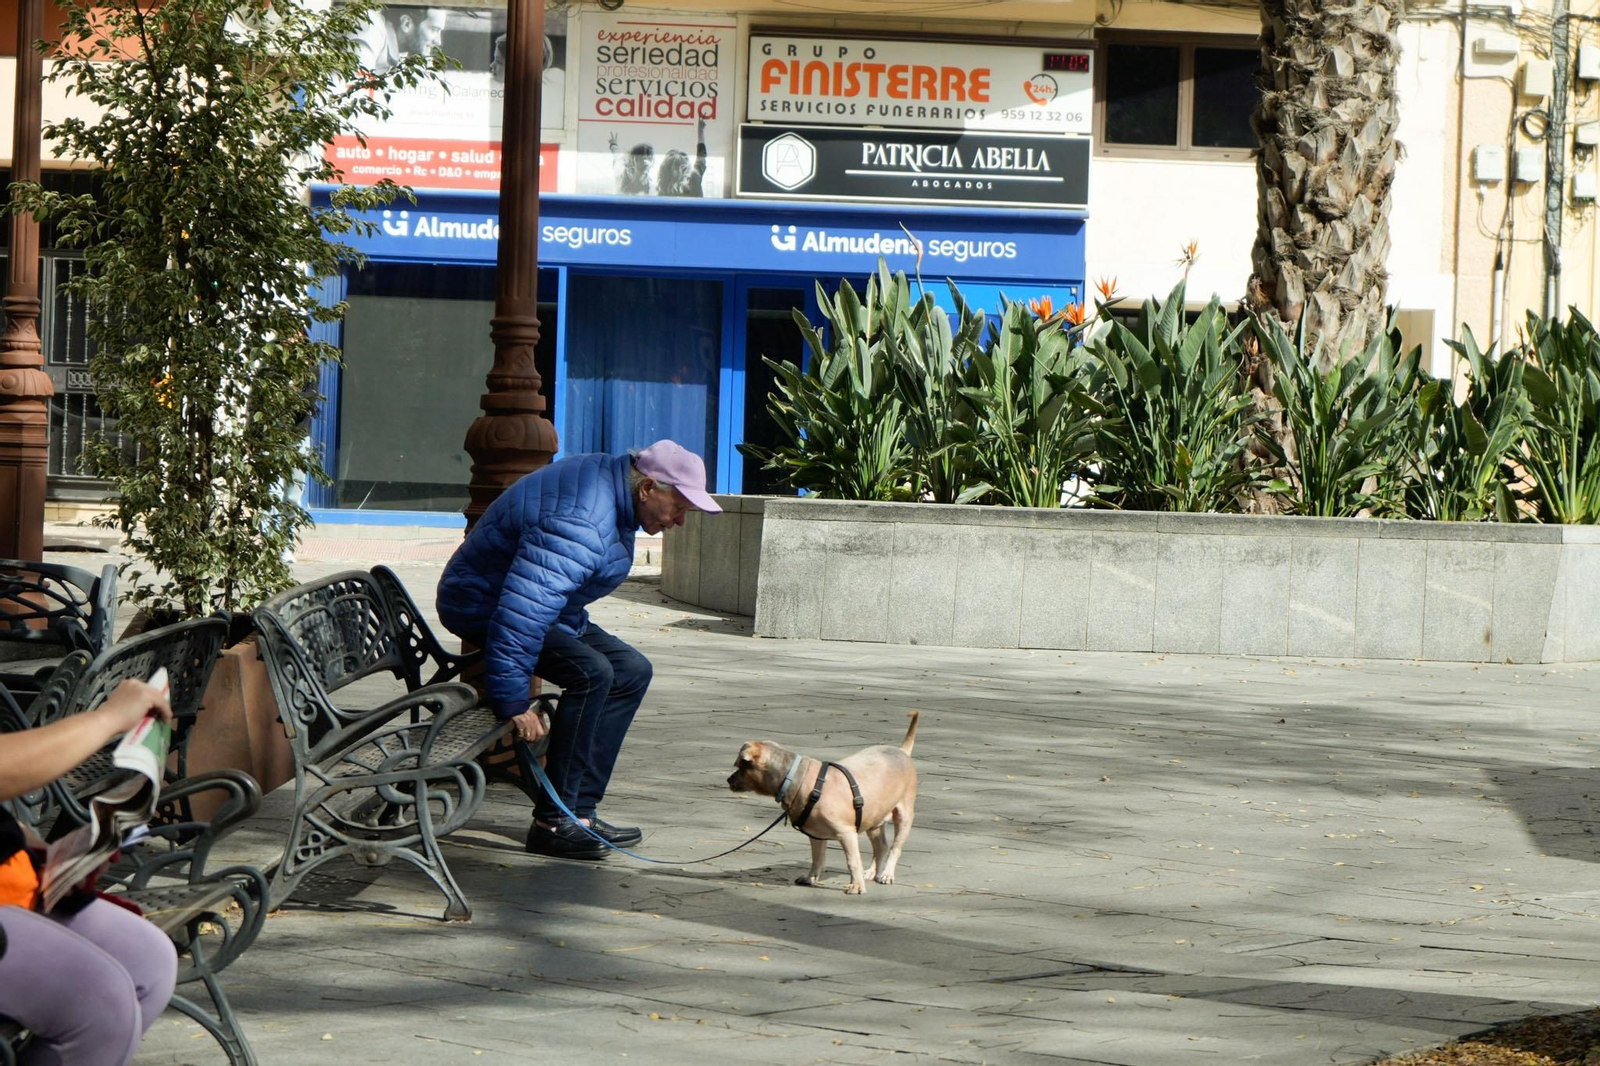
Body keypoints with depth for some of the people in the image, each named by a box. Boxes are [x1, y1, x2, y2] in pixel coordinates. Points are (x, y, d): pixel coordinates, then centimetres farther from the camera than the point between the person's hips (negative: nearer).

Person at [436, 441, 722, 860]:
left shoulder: (609, 477, 0)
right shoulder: (579, 527, -33)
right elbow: (522, 610, -39)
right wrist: (513, 701, -36)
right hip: (483, 603, -11)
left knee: (631, 671, 7)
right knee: (590, 672, -28)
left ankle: (579, 810, 4)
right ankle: (552, 822, -23)